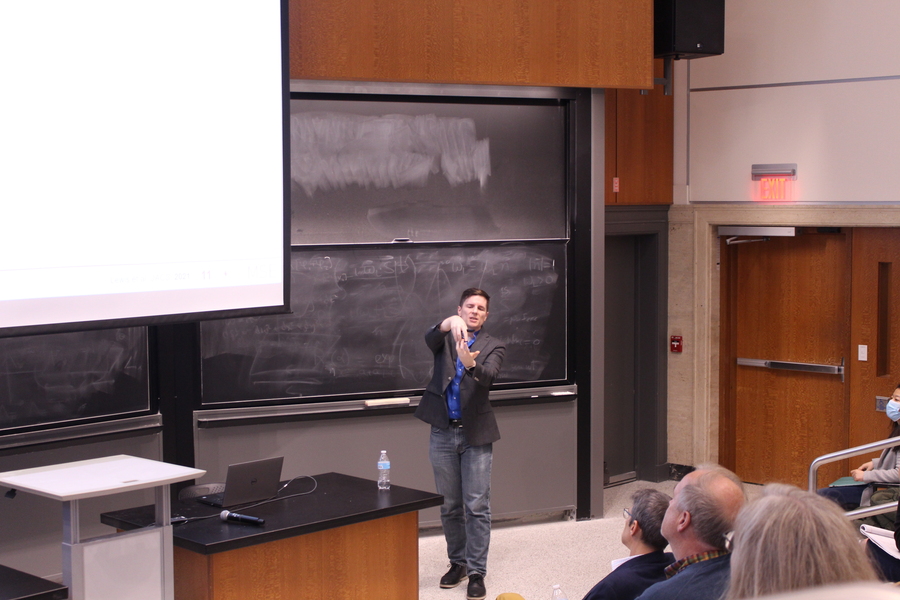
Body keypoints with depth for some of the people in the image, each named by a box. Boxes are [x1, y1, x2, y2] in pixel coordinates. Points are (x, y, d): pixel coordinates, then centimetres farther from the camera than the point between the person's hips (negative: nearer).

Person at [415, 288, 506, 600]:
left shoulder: (492, 347, 3)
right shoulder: (446, 339, 8)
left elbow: (488, 376, -17)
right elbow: (430, 337, -17)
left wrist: (470, 364, -40)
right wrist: (451, 323, -39)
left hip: (475, 435, -2)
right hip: (443, 433, 2)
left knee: (477, 507, -3)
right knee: (450, 506, 11)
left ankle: (477, 571, 3)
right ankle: (458, 562, 26)